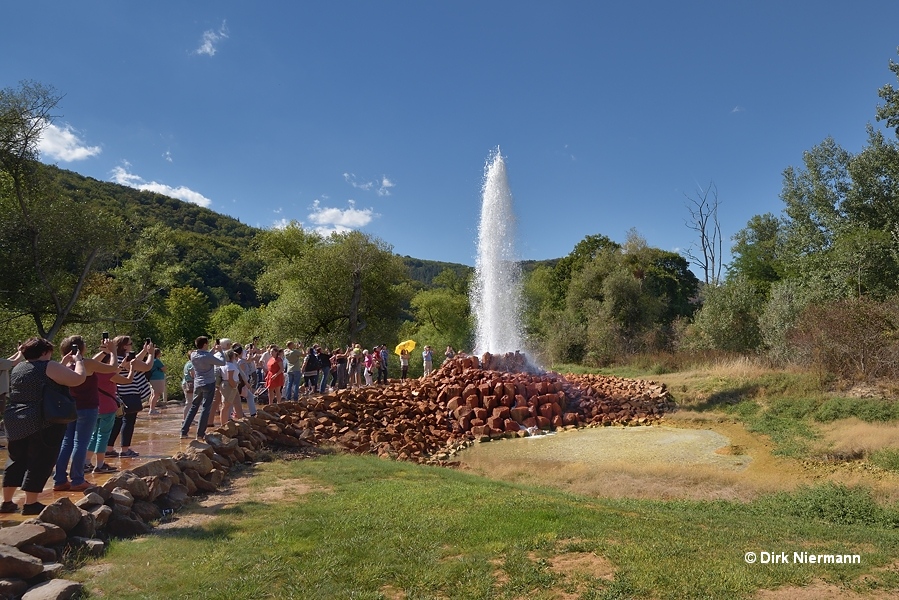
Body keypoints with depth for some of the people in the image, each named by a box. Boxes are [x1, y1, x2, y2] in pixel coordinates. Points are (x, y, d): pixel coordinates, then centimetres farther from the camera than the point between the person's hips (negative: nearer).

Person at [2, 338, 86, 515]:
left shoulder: (17, 368, 14)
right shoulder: (49, 366, -11)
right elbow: (78, 379, -17)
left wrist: (66, 364, 23)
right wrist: (78, 361, -1)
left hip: (15, 422, 8)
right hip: (44, 423, -8)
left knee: (17, 461, 17)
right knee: (40, 463, 0)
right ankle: (30, 503, 3)